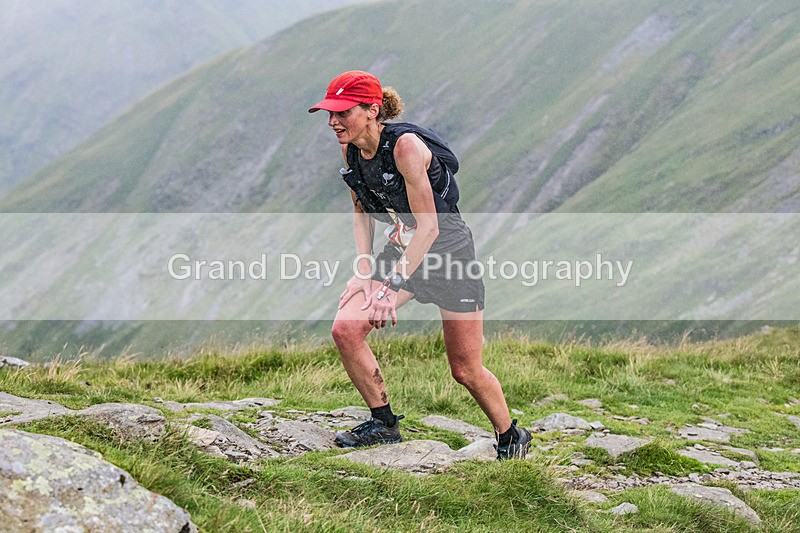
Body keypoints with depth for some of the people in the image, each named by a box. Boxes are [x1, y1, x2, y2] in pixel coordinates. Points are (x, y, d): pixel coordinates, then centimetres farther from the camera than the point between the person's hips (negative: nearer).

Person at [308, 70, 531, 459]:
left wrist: (392, 287, -25)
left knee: (465, 370, 0)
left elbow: (428, 226, -25)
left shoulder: (405, 145, -27)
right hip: (401, 250, 7)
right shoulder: (350, 150, -4)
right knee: (345, 330, -12)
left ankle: (511, 438, 26)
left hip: (448, 251, -7)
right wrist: (365, 274, -3)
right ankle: (384, 423, 6)